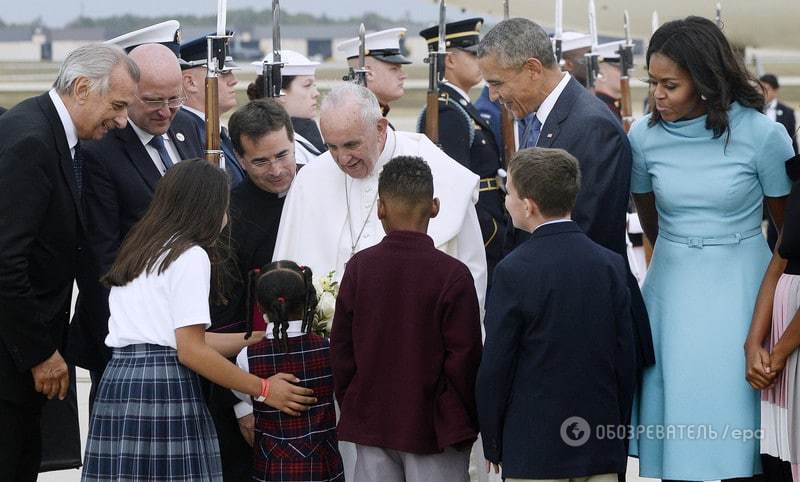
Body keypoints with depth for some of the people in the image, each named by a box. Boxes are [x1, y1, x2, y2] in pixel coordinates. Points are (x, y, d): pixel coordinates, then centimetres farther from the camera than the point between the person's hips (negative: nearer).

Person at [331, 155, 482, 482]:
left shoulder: (359, 268, -3)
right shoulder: (452, 275, -12)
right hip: (435, 428, -3)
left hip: (371, 426, 3)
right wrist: (468, 422, 3)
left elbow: (340, 348, 3)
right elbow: (464, 358, -10)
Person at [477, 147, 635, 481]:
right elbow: (625, 359, 5)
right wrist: (618, 436, 15)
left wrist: (492, 445, 3)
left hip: (534, 454, -4)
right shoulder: (611, 264, 2)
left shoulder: (514, 271, -12)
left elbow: (495, 367, -9)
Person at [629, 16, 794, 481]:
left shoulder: (762, 134, -12)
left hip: (740, 286, -3)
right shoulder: (644, 136, -3)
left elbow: (789, 224, 2)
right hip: (671, 284, 3)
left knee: (728, 422, -2)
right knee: (671, 411, 3)